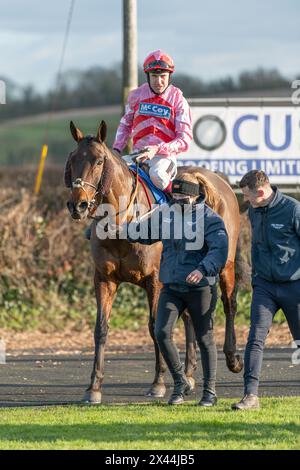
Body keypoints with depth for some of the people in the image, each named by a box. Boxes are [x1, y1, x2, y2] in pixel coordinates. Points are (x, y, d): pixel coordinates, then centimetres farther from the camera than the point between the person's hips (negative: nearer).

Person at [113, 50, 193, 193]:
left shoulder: (178, 100, -3)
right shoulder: (136, 95, 8)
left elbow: (185, 140, -8)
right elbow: (126, 124, 24)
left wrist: (157, 149, -22)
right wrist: (116, 149, 8)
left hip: (165, 156, -4)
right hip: (138, 153, 4)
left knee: (157, 174, -36)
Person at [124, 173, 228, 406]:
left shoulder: (210, 219, -10)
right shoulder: (165, 214, 6)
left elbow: (219, 250, -23)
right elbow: (141, 232, 22)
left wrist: (203, 269, -40)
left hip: (201, 288, -4)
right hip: (171, 288, 4)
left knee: (205, 339, 6)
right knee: (162, 333, -10)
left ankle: (210, 391, 18)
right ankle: (180, 383, 8)